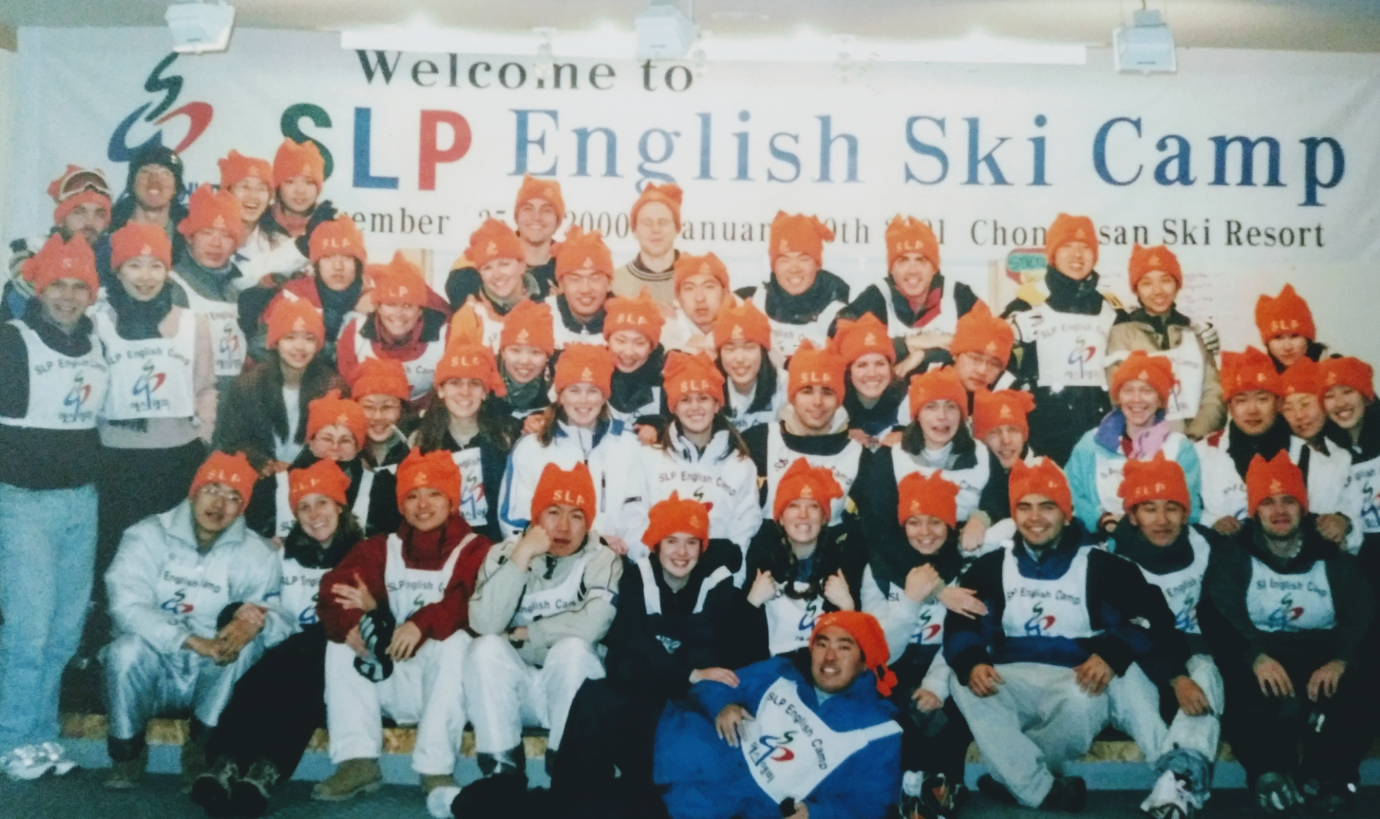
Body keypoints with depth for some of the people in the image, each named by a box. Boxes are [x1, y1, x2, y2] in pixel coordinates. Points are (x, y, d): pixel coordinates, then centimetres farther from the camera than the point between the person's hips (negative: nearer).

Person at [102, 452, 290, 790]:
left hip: (216, 678, 1)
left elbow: (281, 619, -13)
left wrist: (257, 620, -39)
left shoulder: (255, 553, -3)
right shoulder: (147, 536, -7)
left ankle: (202, 751, -12)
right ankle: (127, 753, -6)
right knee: (129, 647, -31)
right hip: (152, 674, -1)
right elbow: (127, 606, -21)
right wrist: (194, 642, -34)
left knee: (247, 644, -28)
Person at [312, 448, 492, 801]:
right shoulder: (381, 548, 8)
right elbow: (336, 586, -7)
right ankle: (358, 760, -16)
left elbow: (473, 604, -25)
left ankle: (436, 767, -26)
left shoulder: (474, 549, -6)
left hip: (447, 686, -4)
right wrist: (349, 620, -29)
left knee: (455, 641, -33)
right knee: (341, 646, -15)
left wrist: (424, 623, -41)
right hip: (392, 680, 4)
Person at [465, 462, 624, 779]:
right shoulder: (505, 552, -3)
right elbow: (485, 623, -20)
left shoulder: (602, 559, -8)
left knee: (572, 648, -31)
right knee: (486, 648, -25)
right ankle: (502, 771, -18)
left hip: (574, 691, -2)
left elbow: (592, 624, -27)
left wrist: (524, 633, -14)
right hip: (516, 689, 2)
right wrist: (522, 556, -22)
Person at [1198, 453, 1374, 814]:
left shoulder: (1333, 557, 15)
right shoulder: (1231, 555, 9)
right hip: (1259, 651, -2)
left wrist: (1341, 659, -24)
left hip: (1323, 652, 2)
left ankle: (1328, 774, -12)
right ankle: (1270, 771, -18)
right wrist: (1254, 655, -28)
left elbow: (1362, 615, -1)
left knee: (1350, 692, -31)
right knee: (1249, 691, -36)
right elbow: (1217, 615, -7)